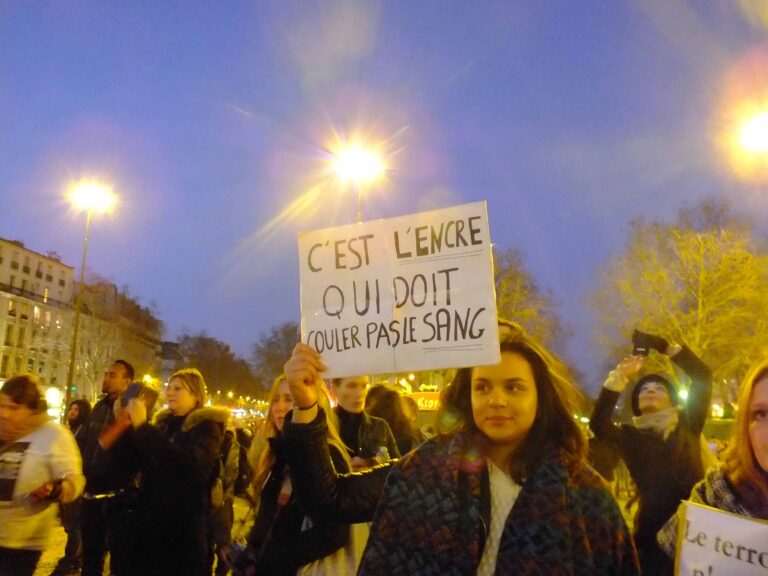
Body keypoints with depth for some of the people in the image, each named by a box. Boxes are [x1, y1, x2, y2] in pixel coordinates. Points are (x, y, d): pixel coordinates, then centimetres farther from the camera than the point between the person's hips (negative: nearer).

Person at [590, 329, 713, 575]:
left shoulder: (687, 425, 11)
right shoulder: (630, 435, 9)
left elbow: (703, 375, 4)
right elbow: (598, 424, -10)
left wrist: (665, 346, -1)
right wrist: (619, 376, -10)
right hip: (652, 532, 0)